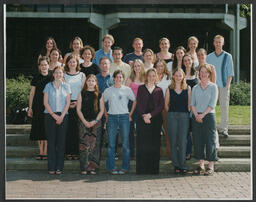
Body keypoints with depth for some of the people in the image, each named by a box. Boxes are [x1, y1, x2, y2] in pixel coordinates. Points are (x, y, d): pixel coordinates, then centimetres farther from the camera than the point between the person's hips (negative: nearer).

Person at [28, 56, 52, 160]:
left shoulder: (51, 78, 3)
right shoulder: (36, 78, 6)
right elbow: (32, 93, 7)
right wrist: (30, 108, 3)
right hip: (37, 107, 2)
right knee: (38, 129, 3)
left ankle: (46, 152, 3)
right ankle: (41, 152, 11)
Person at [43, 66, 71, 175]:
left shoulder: (66, 86, 10)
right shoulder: (48, 86, 6)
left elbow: (68, 103, 5)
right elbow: (45, 102, 1)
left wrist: (61, 116, -7)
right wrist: (54, 115, -9)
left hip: (63, 116, 1)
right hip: (50, 115, -1)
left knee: (61, 142, -1)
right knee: (51, 141, -2)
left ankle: (59, 167, 3)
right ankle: (51, 167, 3)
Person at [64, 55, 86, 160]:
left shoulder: (82, 75, 10)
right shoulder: (64, 75, 10)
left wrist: (77, 102, -7)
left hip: (78, 104, 0)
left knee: (77, 128, -2)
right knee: (67, 128, -3)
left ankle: (76, 152, 2)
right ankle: (68, 152, 0)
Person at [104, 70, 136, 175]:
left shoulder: (127, 89, 5)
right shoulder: (108, 90, 7)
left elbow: (135, 101, 11)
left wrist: (130, 114, 6)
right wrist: (106, 115, 7)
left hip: (124, 117, 0)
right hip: (112, 117, 0)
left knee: (125, 143, 0)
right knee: (111, 144, 0)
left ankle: (125, 167, 7)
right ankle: (111, 167, 5)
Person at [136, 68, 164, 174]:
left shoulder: (159, 90, 11)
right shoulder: (141, 88, 9)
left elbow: (161, 105, 2)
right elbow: (138, 103, 2)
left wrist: (150, 115, -10)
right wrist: (144, 116, -12)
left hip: (155, 118, 1)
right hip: (142, 118, -1)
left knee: (154, 143, 0)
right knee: (142, 143, -4)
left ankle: (153, 168, 4)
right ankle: (142, 168, 0)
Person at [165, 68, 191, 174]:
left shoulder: (188, 88, 6)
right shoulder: (169, 89, 6)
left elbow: (189, 103, 8)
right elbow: (166, 104, 11)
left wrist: (188, 114, 2)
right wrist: (171, 114, 5)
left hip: (184, 116, -1)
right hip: (171, 117, 1)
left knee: (182, 141, -6)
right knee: (173, 141, 2)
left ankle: (183, 165, 1)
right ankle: (176, 165, 9)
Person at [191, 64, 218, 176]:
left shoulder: (213, 87, 1)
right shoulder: (195, 88, 12)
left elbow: (212, 104, -7)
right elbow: (192, 103, 6)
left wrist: (202, 115, -14)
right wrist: (196, 115, -10)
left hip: (209, 116, -4)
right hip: (196, 117, 4)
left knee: (210, 140, -3)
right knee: (198, 140, 4)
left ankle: (211, 166, 2)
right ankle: (201, 165, 13)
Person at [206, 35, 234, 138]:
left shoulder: (227, 56, 3)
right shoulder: (209, 57, 9)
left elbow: (230, 72, 3)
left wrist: (227, 85, -6)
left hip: (223, 85, -2)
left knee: (224, 106, -2)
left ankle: (223, 128, 3)